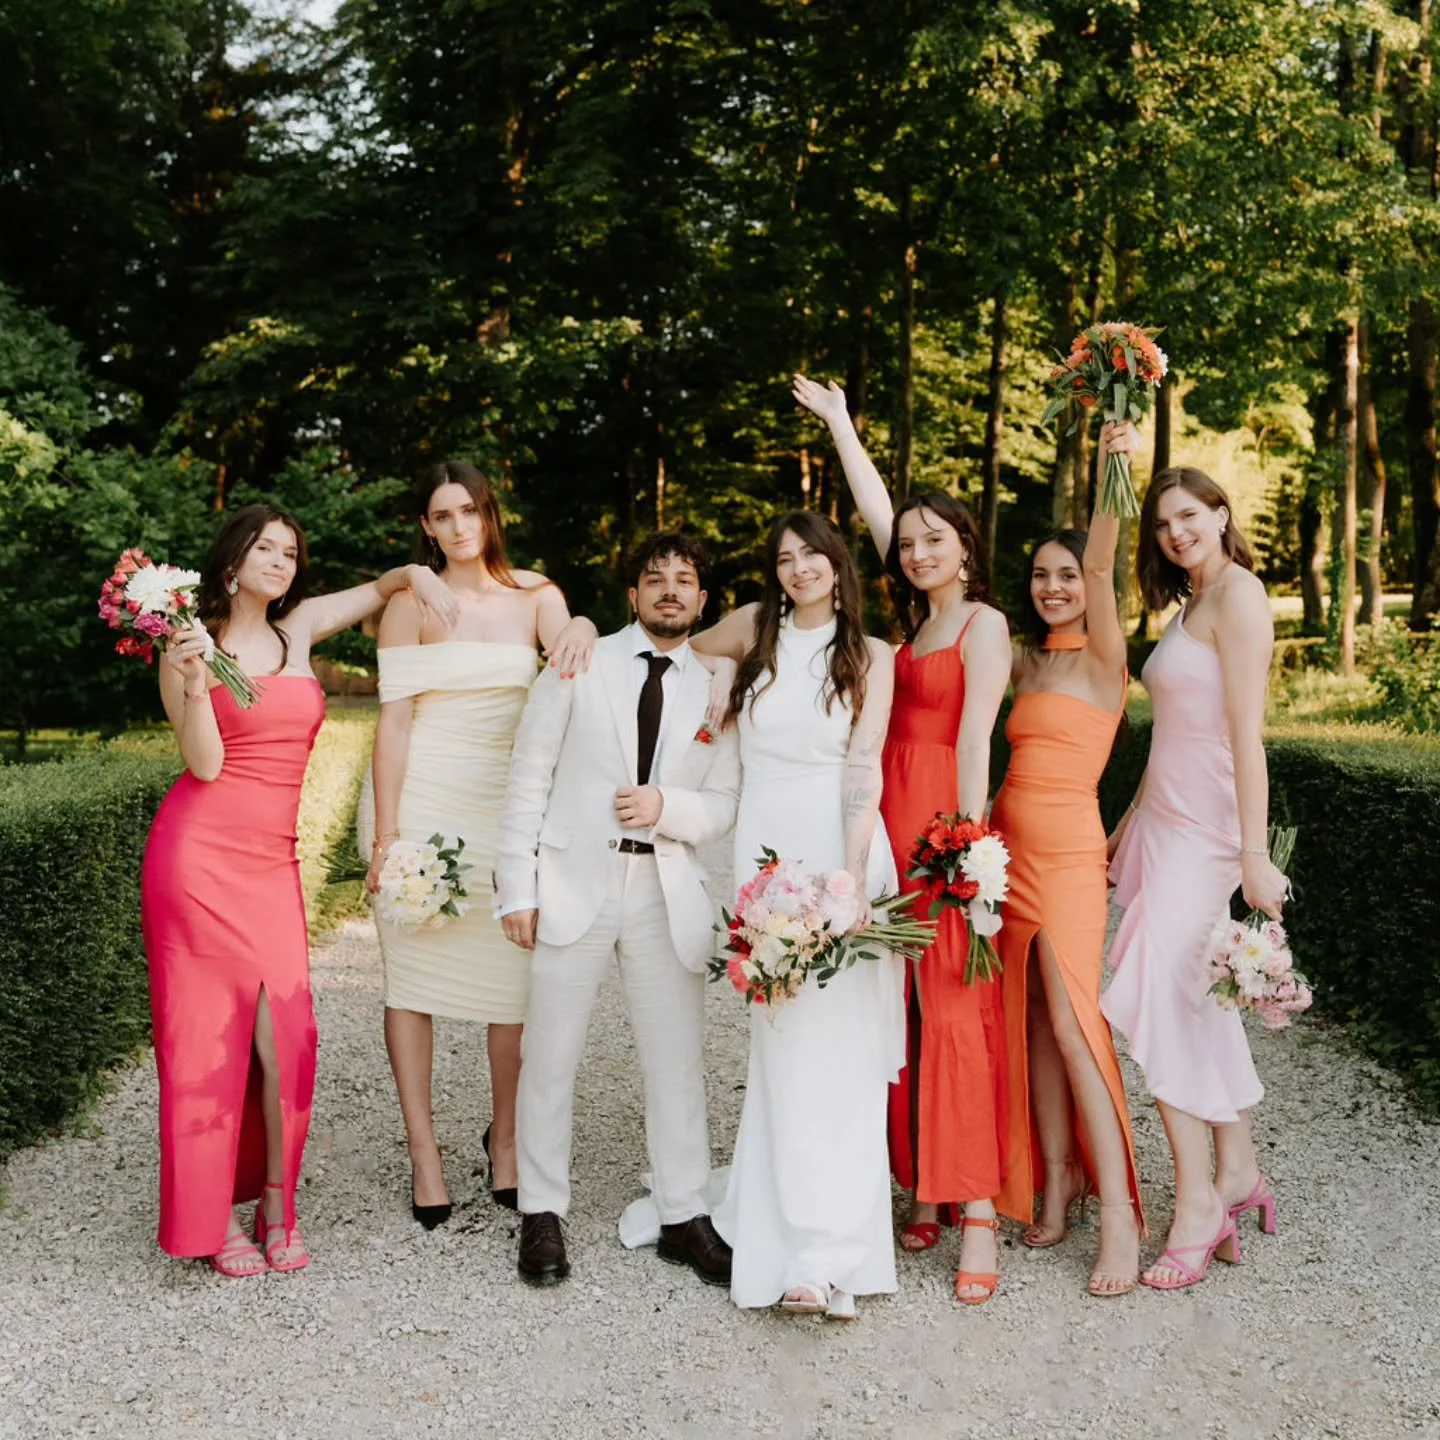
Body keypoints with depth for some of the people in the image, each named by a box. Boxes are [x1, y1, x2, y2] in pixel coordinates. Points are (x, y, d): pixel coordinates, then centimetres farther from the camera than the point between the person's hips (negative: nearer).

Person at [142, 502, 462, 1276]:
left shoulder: (298, 628, 12)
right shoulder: (193, 646, -1)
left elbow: (380, 587, 26)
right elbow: (205, 764, -8)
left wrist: (417, 573, 5)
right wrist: (194, 681, -20)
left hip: (273, 862, 4)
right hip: (202, 852, -4)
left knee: (284, 1033, -1)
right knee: (209, 1031, 0)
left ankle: (275, 1206, 12)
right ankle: (213, 1218, 10)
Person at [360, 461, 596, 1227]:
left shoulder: (535, 596, 7)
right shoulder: (410, 602, -1)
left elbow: (571, 677, -7)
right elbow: (394, 717, -5)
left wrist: (581, 629, -31)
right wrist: (386, 831, -10)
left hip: (505, 804, 2)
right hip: (421, 799, -2)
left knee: (516, 974, 0)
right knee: (413, 969, 0)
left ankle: (504, 1135, 20)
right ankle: (424, 1151, 10)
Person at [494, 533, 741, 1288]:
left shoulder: (715, 689, 8)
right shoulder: (579, 666, 2)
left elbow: (723, 807, 8)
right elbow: (528, 778, 0)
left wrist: (668, 806, -14)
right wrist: (517, 888, -6)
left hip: (668, 892, 2)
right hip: (573, 884, -2)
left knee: (677, 1062, 6)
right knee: (549, 1057, 5)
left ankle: (684, 1218, 19)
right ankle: (542, 1216, 19)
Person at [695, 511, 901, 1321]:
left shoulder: (870, 655, 4)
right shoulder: (756, 632, 11)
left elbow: (864, 768, -6)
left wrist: (853, 875, -17)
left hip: (838, 853, -2)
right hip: (765, 853, 3)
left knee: (834, 1046, -8)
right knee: (780, 1045, 0)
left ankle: (826, 1257, -9)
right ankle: (787, 1224, 6)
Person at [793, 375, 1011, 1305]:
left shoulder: (983, 623, -3)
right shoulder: (919, 619, 16)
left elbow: (973, 738, -11)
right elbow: (877, 510, 26)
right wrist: (840, 423, 34)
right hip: (892, 827, 7)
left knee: (955, 1011, -11)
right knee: (903, 1011, 7)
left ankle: (979, 1212, -9)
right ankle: (926, 1191, 14)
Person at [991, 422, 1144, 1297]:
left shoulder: (1102, 657, -4)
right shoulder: (1027, 664, 14)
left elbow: (1101, 570, -19)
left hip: (1067, 851, -7)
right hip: (1014, 848, 7)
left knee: (1072, 1023, -11)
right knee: (1033, 1023, 7)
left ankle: (1118, 1211, -6)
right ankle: (1056, 1180, 15)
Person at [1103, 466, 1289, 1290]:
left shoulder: (1238, 593, -10)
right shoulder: (1191, 604, 17)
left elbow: (1247, 730, -18)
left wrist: (1254, 853, -22)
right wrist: (1129, 827, 20)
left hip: (1205, 833, -9)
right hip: (1165, 822, 9)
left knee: (1167, 1005, -10)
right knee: (1200, 1002, 11)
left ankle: (1198, 1200, -2)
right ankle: (1238, 1172, 20)